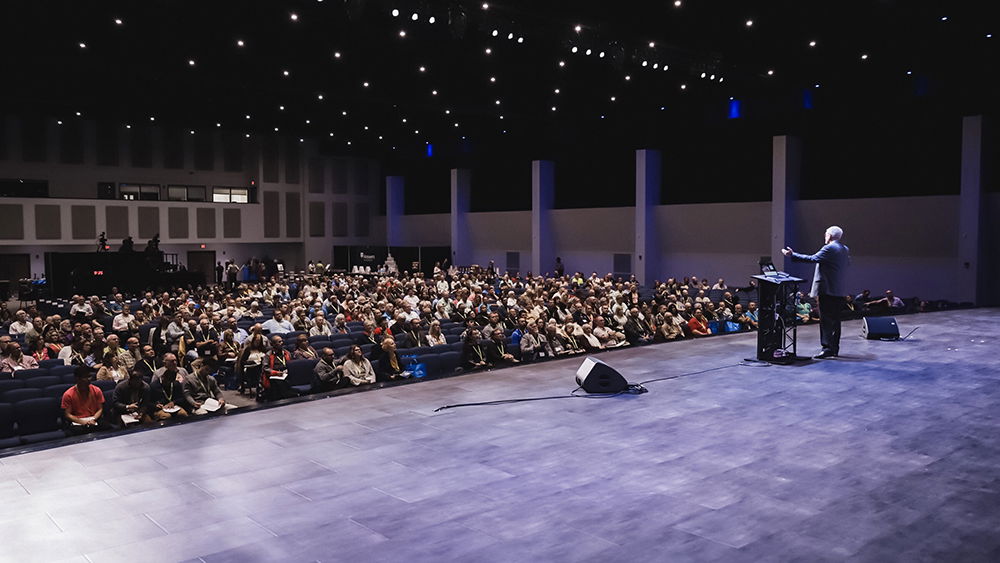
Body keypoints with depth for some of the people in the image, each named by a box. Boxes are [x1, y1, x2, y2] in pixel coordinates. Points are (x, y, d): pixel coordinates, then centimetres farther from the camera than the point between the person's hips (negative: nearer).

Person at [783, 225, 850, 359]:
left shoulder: (829, 248, -12)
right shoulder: (845, 250, 14)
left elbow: (812, 258, -20)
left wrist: (793, 255, -16)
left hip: (827, 289, -9)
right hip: (840, 291, 9)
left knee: (826, 320, -8)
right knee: (835, 320, 11)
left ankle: (827, 348, -11)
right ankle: (835, 349, 15)